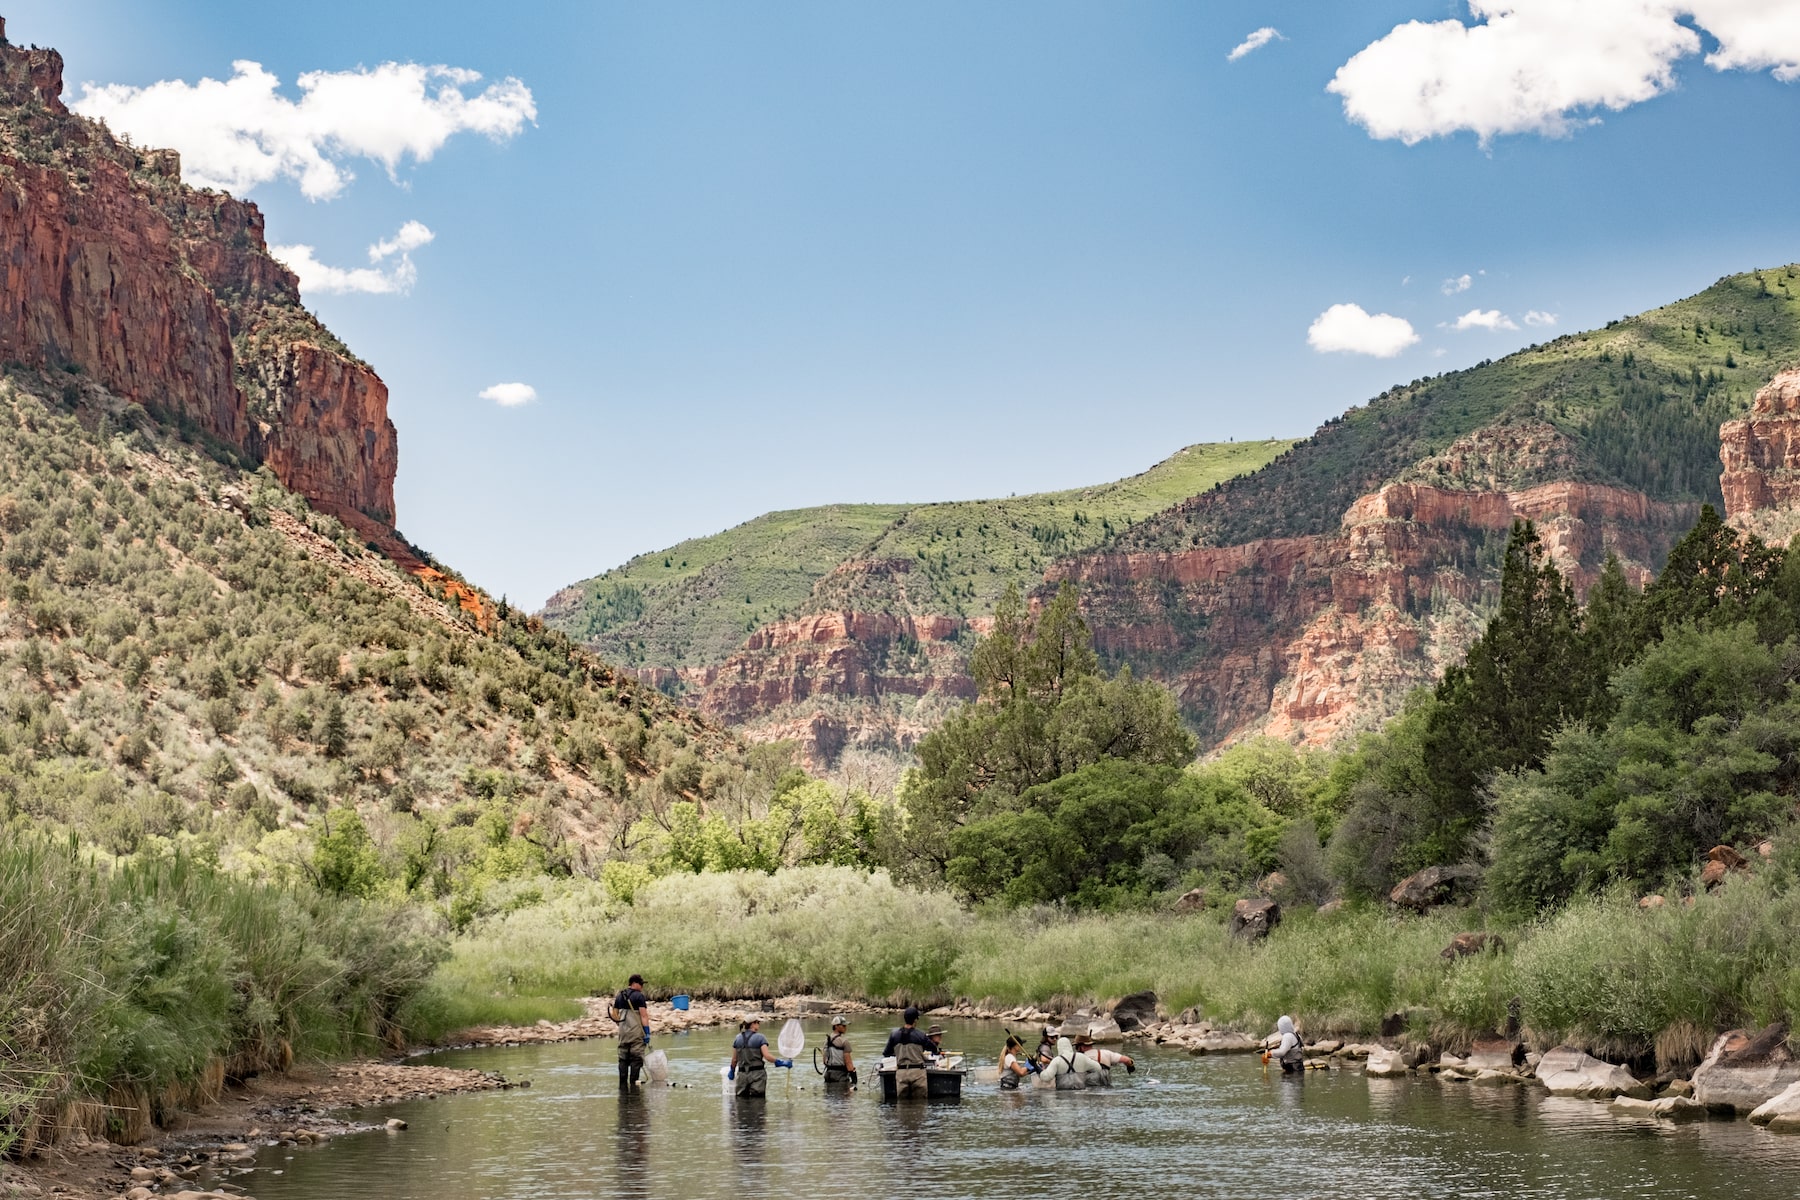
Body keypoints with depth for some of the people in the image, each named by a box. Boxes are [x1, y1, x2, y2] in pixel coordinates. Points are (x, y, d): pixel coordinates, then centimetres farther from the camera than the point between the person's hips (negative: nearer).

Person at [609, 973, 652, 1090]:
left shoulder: (619, 996, 11)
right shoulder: (639, 996, -9)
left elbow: (614, 1014, 14)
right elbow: (644, 1015, -14)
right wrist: (647, 1032, -14)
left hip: (623, 1032, 6)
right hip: (637, 1032, -6)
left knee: (623, 1059, 10)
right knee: (636, 1058, -1)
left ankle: (623, 1085, 10)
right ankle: (633, 1084, -3)